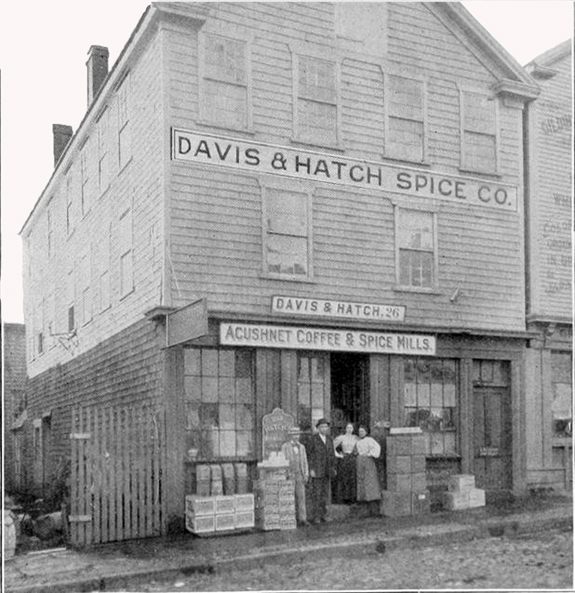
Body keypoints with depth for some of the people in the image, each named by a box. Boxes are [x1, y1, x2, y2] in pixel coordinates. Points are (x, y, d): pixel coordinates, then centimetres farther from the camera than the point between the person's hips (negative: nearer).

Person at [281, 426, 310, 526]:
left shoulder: (302, 447, 10)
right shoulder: (285, 446, -2)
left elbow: (305, 461, 11)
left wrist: (306, 475, 2)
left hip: (300, 475, 3)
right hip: (289, 475, -3)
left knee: (301, 496, -4)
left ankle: (302, 519, -5)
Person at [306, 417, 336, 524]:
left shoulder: (329, 439, 11)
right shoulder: (313, 439, -7)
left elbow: (332, 454, 15)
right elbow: (309, 455, -8)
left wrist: (333, 468, 9)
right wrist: (311, 469, -14)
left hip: (326, 471, 6)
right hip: (316, 470, -6)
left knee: (324, 494, 8)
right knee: (315, 493, -5)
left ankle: (322, 515, 14)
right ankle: (313, 517, -1)